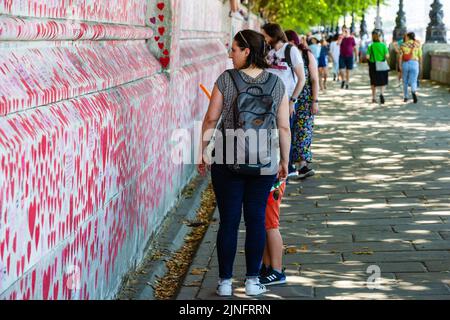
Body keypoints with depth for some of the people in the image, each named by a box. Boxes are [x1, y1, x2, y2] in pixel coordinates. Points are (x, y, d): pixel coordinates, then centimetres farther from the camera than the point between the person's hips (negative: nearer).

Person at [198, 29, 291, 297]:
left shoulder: (226, 79, -8)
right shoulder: (276, 84, -2)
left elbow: (211, 119, -6)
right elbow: (284, 128, -2)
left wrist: (203, 152, 5)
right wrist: (284, 161, 9)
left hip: (228, 162, -1)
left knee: (229, 220, 6)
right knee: (256, 219, 10)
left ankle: (225, 281, 12)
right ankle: (253, 280, 15)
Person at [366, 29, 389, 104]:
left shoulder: (370, 46, -6)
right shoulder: (383, 45, -8)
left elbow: (367, 57, -13)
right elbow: (387, 56, -13)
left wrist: (370, 57, 8)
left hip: (373, 65, 1)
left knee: (373, 82, 16)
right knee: (383, 81, 9)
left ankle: (374, 98, 21)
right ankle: (382, 93, -18)